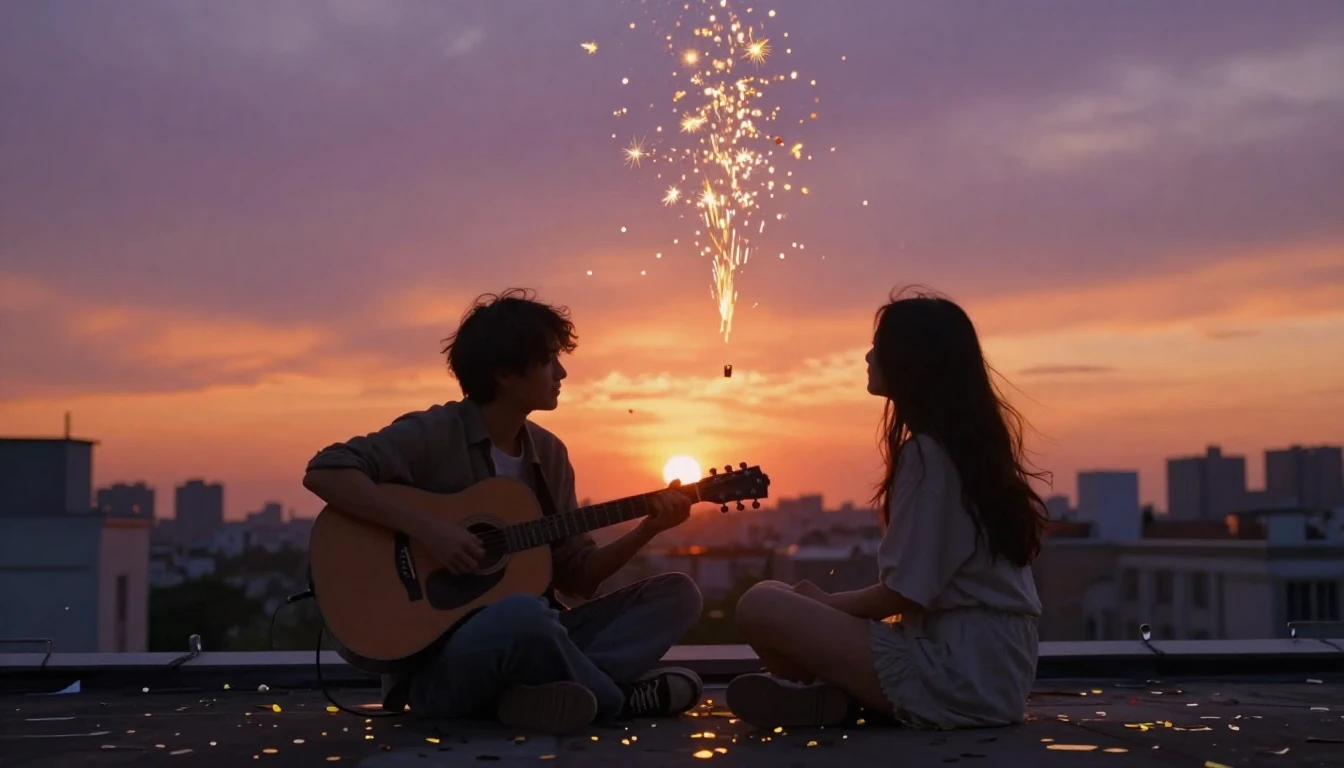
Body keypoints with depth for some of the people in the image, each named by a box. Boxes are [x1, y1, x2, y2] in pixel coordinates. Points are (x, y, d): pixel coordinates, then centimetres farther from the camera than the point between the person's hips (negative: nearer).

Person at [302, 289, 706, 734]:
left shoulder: (549, 454, 11)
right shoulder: (433, 434, -8)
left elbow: (576, 575, 11)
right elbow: (324, 473, -19)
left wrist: (650, 528, -3)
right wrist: (426, 529, -25)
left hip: (529, 642, 8)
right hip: (436, 664, -7)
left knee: (676, 593, -2)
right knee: (522, 613, -40)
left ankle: (563, 691, -22)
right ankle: (618, 698, -13)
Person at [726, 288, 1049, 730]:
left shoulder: (928, 452, -14)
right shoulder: (972, 440, 14)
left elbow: (902, 593, -15)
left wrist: (825, 603, 2)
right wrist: (828, 604, 15)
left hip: (958, 674, -10)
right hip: (994, 670, 10)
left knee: (761, 606, -18)